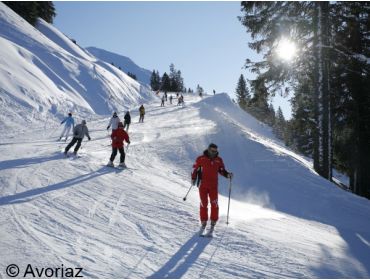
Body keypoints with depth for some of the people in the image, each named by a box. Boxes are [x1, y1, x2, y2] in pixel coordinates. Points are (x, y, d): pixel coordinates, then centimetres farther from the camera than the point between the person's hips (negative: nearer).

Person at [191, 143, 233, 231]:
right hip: (203, 185, -1)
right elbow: (195, 169, 4)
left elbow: (222, 170, 13)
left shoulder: (219, 160, 4)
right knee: (203, 203, 2)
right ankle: (203, 222, 13)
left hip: (214, 185, 1)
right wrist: (193, 179, -5)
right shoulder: (201, 159, -3)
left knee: (214, 203, -3)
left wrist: (227, 174, -5)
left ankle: (213, 221, 9)